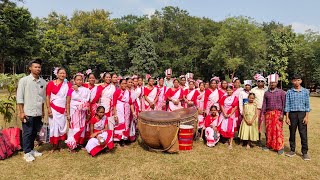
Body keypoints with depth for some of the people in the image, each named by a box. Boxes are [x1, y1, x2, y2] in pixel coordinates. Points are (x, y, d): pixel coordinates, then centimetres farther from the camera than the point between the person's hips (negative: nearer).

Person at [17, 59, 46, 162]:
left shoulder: (43, 82, 4)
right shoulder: (24, 80, -7)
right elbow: (19, 97, -7)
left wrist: (43, 111, 14)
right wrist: (21, 112, -11)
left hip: (38, 113, 4)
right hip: (28, 112, -4)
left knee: (35, 132, 15)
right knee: (27, 133, 5)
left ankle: (31, 149, 31)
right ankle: (27, 153, 18)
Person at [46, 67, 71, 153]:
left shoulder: (68, 85, 6)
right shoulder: (51, 83, -2)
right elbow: (47, 96, -4)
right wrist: (49, 109, -10)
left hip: (63, 109, 3)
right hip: (53, 108, -3)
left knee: (62, 126, 6)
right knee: (54, 126, 2)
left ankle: (60, 145, 19)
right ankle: (54, 146, 15)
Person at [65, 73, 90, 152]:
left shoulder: (86, 90, 4)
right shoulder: (71, 90, -4)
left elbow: (87, 102, 7)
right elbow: (68, 103, -3)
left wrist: (88, 113, 6)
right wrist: (68, 114, -7)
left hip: (82, 112, 3)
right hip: (74, 112, -3)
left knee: (82, 128, 8)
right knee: (74, 128, -4)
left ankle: (80, 143, 20)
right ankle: (71, 145, 4)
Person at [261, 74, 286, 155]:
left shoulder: (281, 92, 2)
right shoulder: (266, 93, 10)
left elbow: (284, 104, -1)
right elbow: (264, 104, 10)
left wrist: (282, 114, -9)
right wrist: (262, 114, 5)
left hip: (277, 113, -3)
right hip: (268, 113, 3)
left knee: (278, 130, -5)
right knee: (268, 129, 6)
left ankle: (280, 147, 4)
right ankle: (269, 145, 18)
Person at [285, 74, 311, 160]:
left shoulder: (305, 91, 3)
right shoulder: (289, 92, 3)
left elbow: (307, 105, 3)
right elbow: (287, 105, 3)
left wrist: (307, 116, -4)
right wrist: (287, 117, -1)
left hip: (302, 114, 0)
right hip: (292, 114, 1)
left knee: (303, 134, 1)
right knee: (292, 133, 8)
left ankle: (305, 152, 11)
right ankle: (292, 150, 20)